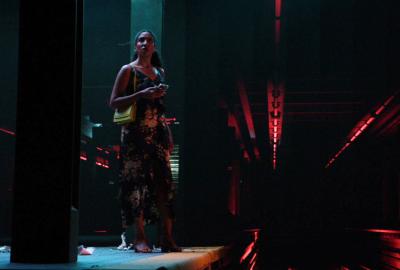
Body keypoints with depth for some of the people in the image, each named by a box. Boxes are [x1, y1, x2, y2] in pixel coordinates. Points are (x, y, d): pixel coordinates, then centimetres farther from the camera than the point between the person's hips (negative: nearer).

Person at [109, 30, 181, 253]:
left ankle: (167, 237, -1)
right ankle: (140, 238, -3)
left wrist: (169, 135, 16)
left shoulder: (160, 72, 17)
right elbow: (114, 103, -5)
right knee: (137, 182, -6)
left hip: (158, 133, 5)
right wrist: (142, 94, -16)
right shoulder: (128, 70, 2)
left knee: (164, 182, -3)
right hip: (136, 133, -5)